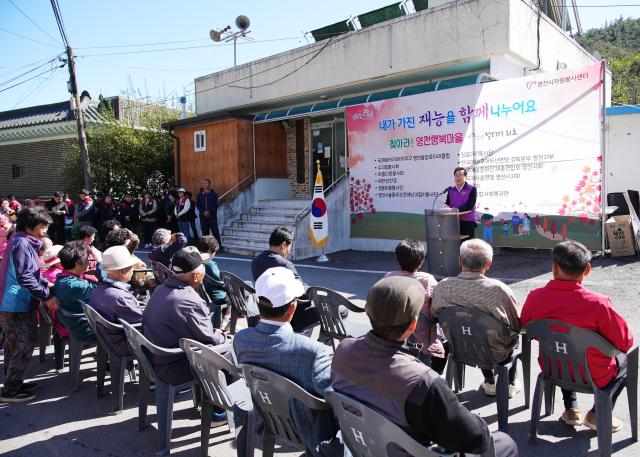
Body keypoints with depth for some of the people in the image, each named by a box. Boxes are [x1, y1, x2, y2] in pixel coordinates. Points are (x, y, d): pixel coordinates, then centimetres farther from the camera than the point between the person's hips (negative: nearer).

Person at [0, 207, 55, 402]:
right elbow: (24, 277, -27)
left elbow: (30, 272, 23)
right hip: (17, 306, -10)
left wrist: (45, 283, 12)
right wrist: (46, 296, -25)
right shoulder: (22, 244, -19)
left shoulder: (23, 242, 13)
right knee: (24, 346, -3)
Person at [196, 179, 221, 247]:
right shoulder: (199, 195, 9)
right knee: (205, 233, 5)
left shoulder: (214, 194, 2)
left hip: (212, 216, -3)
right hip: (203, 217, 3)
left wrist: (209, 212, -16)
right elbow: (198, 205, 5)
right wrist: (203, 212, -10)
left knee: (215, 232, -5)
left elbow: (215, 205, -3)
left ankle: (219, 246, -1)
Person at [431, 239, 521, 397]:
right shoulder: (498, 289, -29)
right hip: (495, 354, -2)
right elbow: (517, 327, -13)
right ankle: (510, 383, 38)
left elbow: (435, 316, -1)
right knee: (514, 336, 29)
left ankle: (490, 382, 40)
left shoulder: (441, 287, -20)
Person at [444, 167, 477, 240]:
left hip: (468, 223, -4)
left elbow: (469, 206, -12)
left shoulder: (472, 189, -1)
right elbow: (447, 203, 9)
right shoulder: (451, 190, 13)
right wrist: (446, 206, -16)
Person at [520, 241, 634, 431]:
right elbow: (625, 342, -15)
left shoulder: (535, 297, -18)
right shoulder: (597, 303, -28)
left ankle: (571, 410, 33)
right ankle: (597, 414, 22)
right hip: (594, 377, -3)